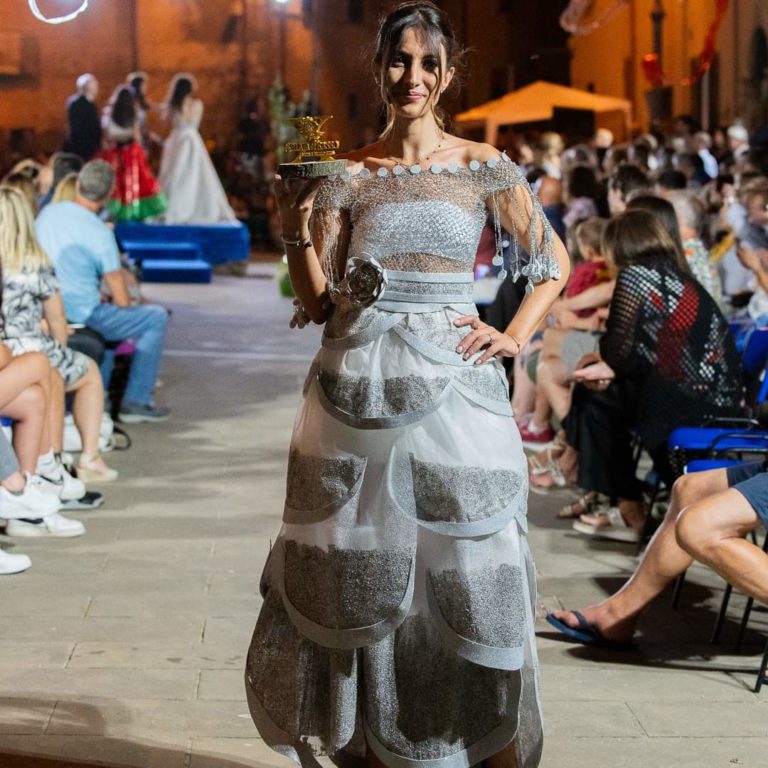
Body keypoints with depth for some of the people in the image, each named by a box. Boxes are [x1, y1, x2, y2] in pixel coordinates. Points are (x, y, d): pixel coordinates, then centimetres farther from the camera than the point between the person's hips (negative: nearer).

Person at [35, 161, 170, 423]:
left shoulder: (48, 213, 0)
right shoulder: (100, 234, -19)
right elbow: (122, 300, -14)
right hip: (82, 317, -8)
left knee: (108, 310, 35)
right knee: (156, 318, 7)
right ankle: (136, 402, 9)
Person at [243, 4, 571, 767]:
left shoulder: (483, 169, 3)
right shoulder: (346, 175, 5)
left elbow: (553, 261, 13)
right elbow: (318, 302, 3)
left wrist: (515, 336, 1)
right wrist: (295, 229, -12)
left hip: (452, 389, -1)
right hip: (358, 390, 2)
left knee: (469, 575, -3)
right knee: (359, 574, 5)